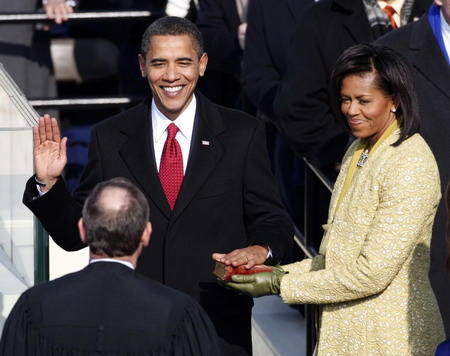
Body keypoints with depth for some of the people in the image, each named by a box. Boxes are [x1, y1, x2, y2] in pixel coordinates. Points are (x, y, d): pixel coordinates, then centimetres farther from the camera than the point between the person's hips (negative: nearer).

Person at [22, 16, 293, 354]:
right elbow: (75, 233, 5)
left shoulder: (242, 133, 1)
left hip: (220, 326, 0)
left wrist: (261, 249, -19)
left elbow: (273, 222, 2)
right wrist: (48, 183, -12)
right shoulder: (109, 138, 3)